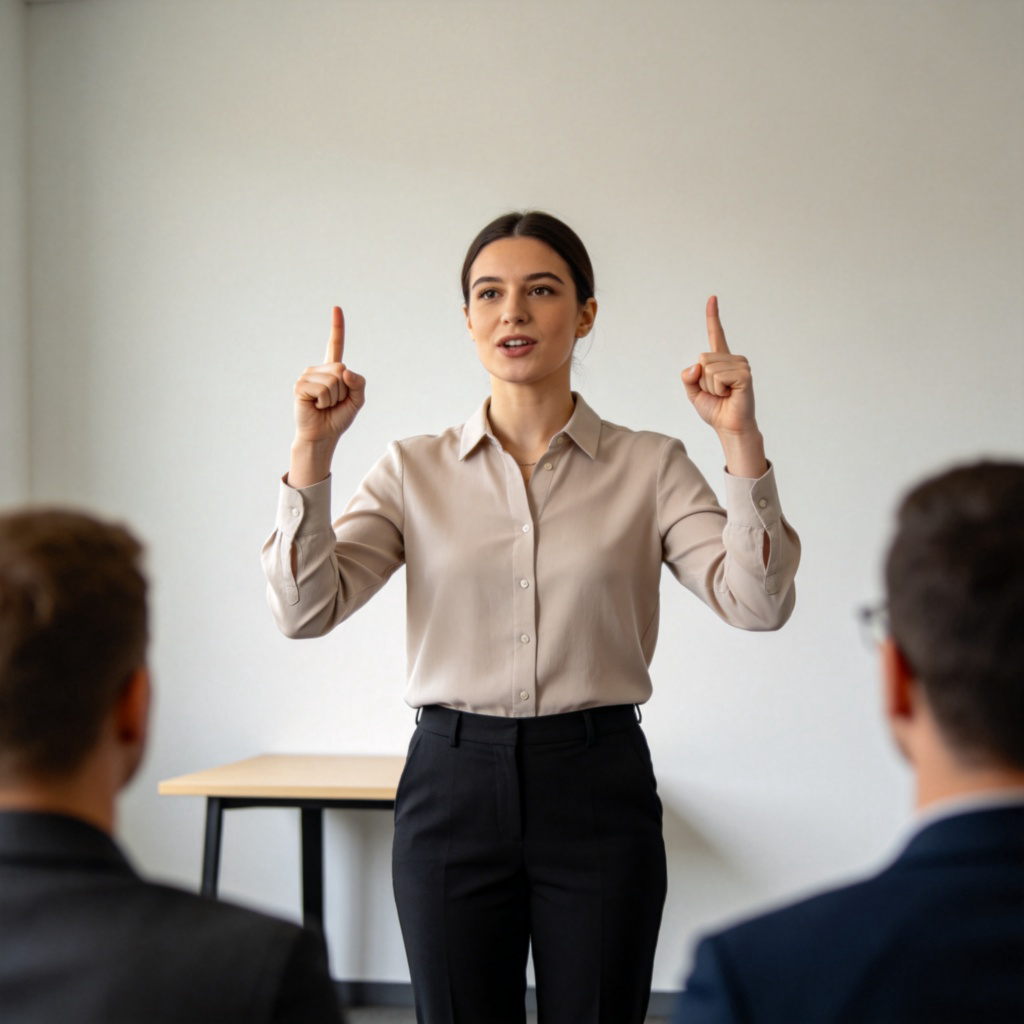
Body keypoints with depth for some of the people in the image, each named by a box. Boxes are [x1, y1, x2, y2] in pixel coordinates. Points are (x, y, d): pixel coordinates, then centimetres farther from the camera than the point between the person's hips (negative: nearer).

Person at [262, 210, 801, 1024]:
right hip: (453, 783, 1)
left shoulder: (649, 466, 1)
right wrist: (313, 450, -15)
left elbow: (757, 603, -10)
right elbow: (305, 610, -6)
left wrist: (742, 441, -19)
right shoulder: (415, 470, 4)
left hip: (596, 787, -1)